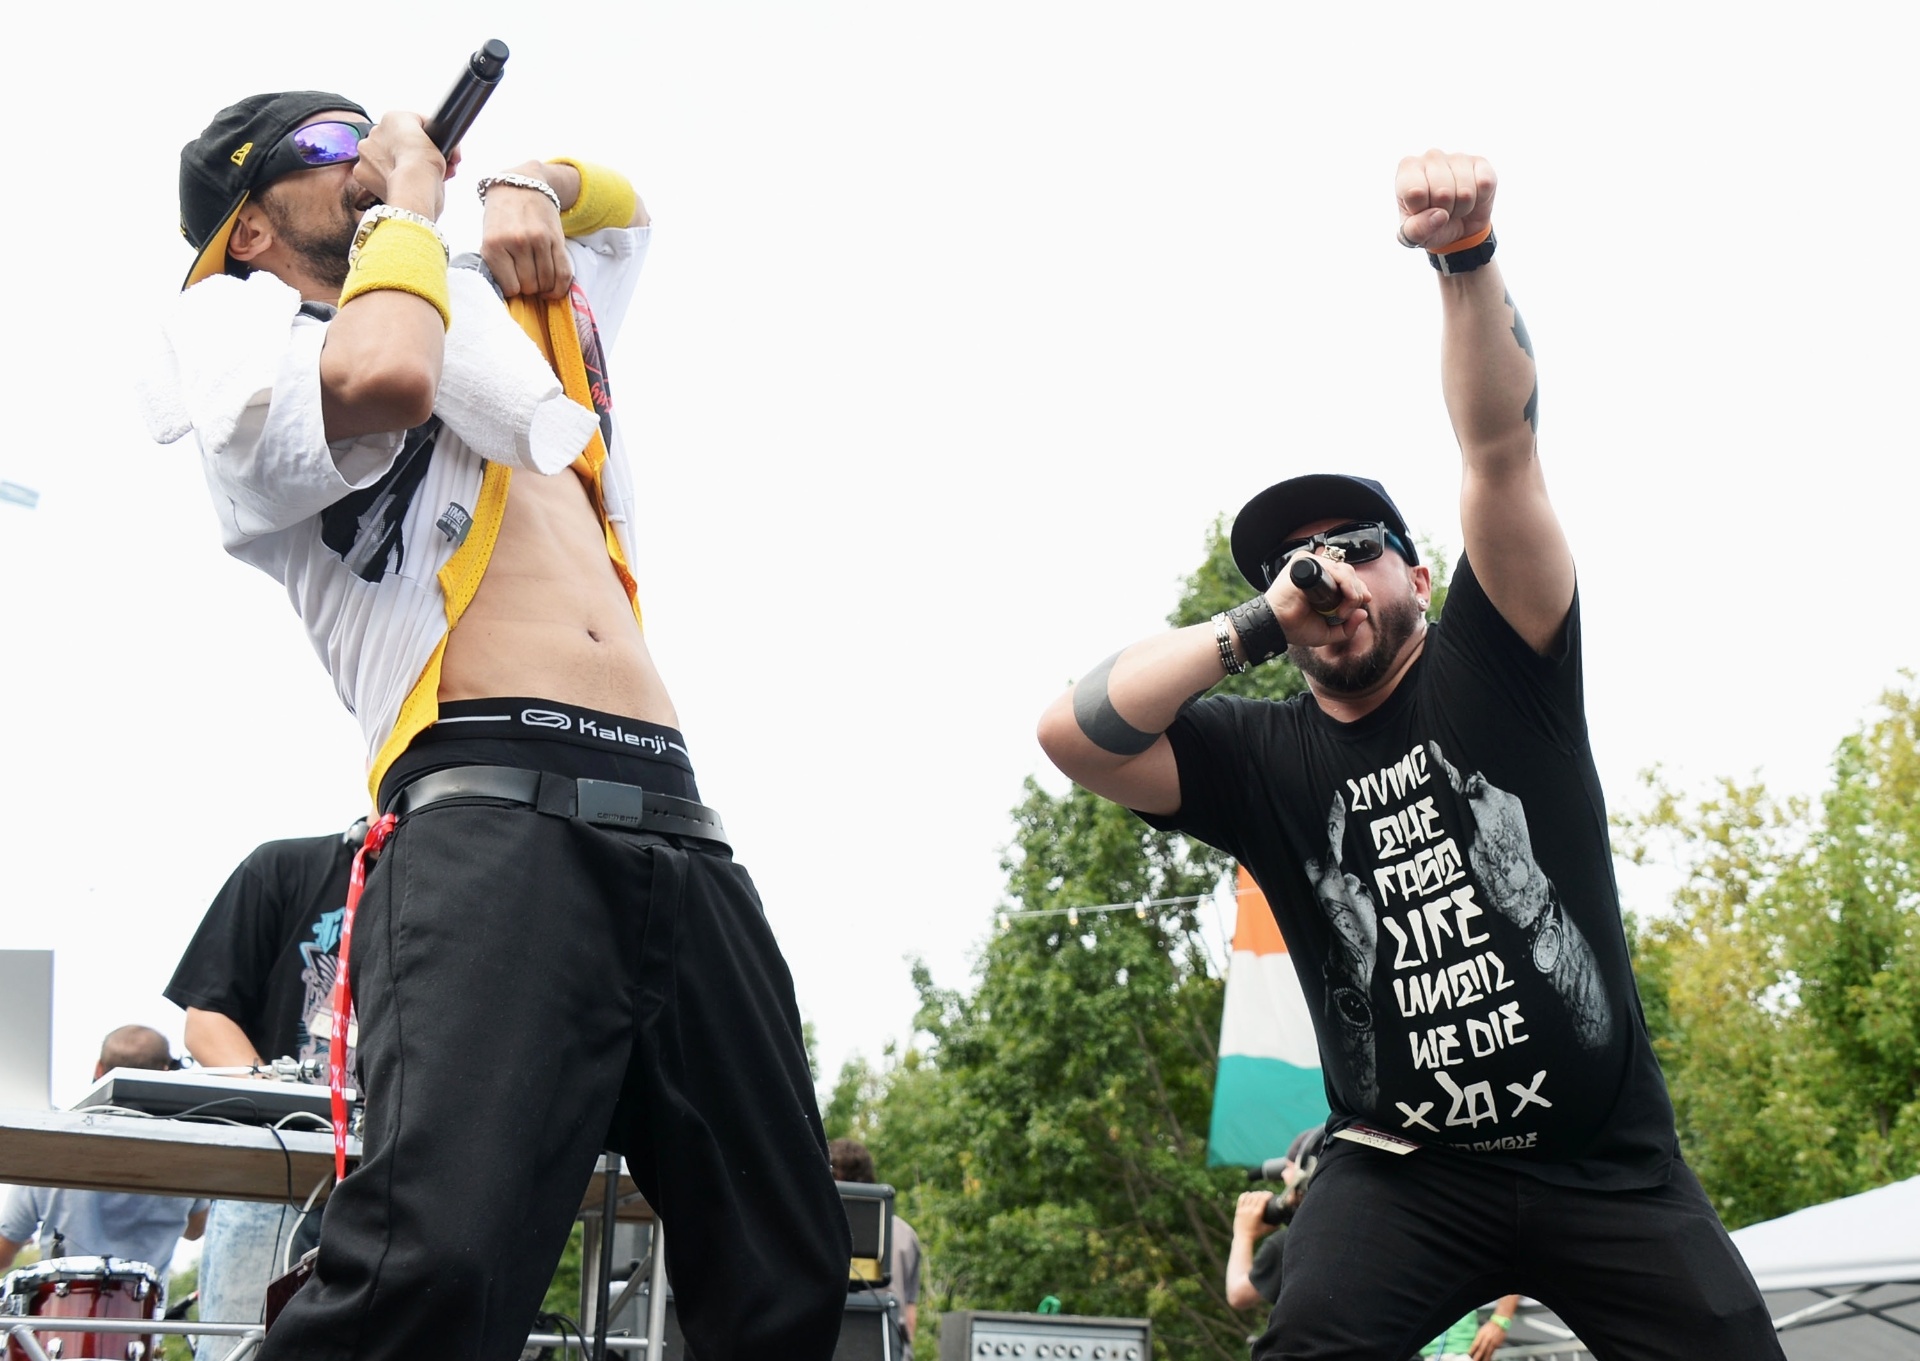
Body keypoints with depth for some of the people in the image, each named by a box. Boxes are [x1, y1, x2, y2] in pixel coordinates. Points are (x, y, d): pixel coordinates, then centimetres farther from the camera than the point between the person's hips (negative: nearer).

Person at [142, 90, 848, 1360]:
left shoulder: (498, 317, 32)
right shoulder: (249, 343, 12)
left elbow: (621, 204, 51)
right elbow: (382, 377, -11)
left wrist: (531, 186, 28)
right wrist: (412, 195, 8)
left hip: (679, 827, 7)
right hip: (492, 815, -7)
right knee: (442, 1259, -29)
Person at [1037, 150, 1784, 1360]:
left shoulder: (1492, 668, 2)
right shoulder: (1261, 756, 4)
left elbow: (1502, 449, -12)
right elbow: (1071, 731, -10)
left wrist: (1468, 257, -26)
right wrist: (1256, 624, -8)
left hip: (1610, 1166, 0)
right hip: (1403, 1170, 0)